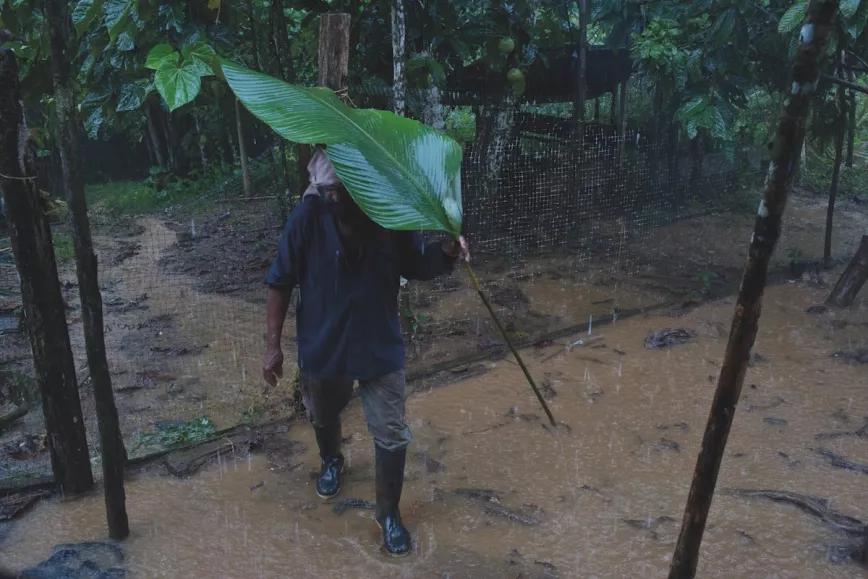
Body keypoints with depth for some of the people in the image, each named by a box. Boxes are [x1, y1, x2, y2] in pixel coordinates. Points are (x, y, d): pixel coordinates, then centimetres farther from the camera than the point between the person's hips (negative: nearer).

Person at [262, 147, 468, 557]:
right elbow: (280, 284, -10)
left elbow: (417, 267, -1)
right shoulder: (308, 217, -20)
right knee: (324, 417, 26)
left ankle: (389, 514, 30)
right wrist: (273, 345, -8)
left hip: (381, 346, 0)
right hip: (322, 345, 0)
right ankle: (331, 460, 61)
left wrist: (447, 253, -24)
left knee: (392, 435, 6)